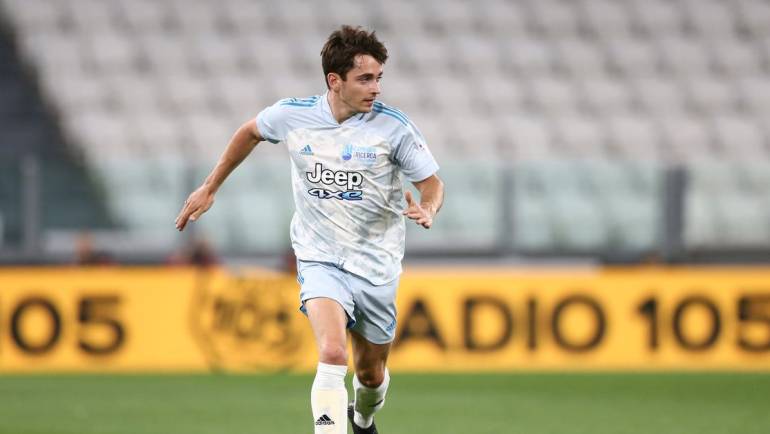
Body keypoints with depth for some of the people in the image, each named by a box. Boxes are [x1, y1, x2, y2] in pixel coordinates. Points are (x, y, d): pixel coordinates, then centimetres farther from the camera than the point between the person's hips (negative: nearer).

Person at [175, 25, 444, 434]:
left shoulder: (393, 126, -11)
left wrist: (427, 210, -27)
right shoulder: (292, 115, -7)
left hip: (376, 266, 1)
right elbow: (250, 132, 15)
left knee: (370, 373, 16)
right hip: (319, 259, -1)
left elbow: (432, 183, -3)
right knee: (332, 355, -27)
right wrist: (209, 188, 20)